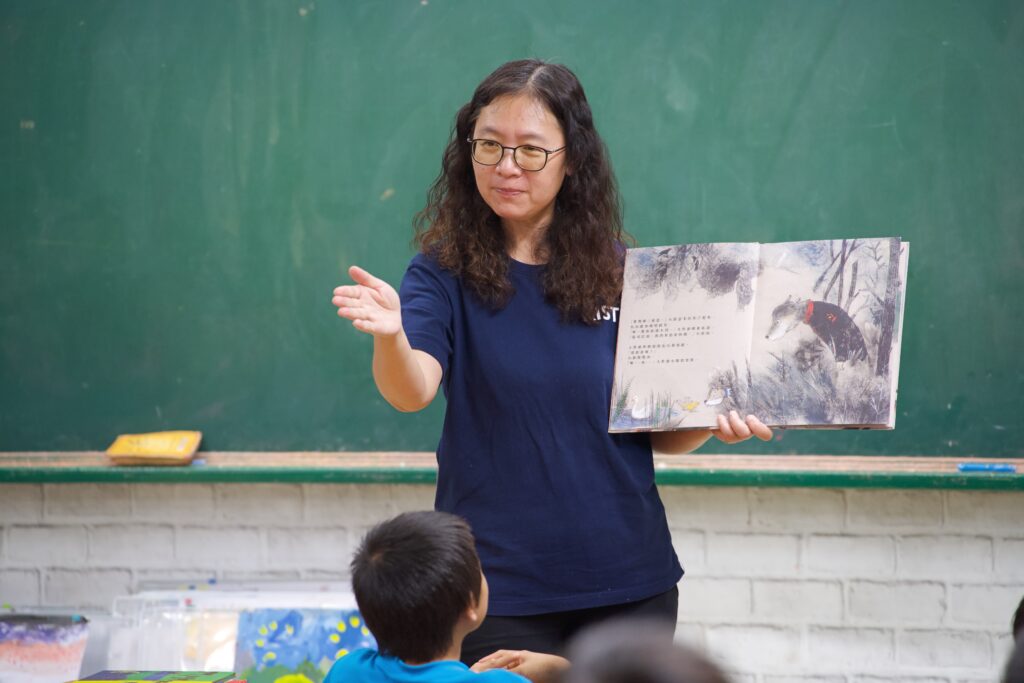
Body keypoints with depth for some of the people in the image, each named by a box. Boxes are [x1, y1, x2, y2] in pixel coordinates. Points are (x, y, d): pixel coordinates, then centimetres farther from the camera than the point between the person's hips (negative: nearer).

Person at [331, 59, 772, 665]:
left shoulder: (621, 273, 2)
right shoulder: (446, 273, -4)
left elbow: (661, 434, 8)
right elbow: (414, 390, -22)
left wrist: (714, 421, -12)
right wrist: (391, 336, -43)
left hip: (629, 580, 2)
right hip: (497, 585, -2)